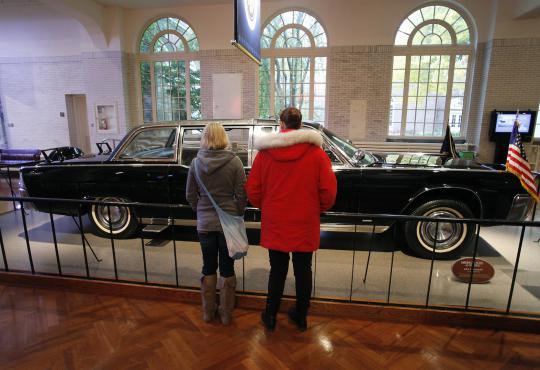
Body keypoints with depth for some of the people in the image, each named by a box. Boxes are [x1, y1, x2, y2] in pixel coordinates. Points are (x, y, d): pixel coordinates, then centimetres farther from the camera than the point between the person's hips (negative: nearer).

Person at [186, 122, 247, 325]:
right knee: (227, 269, 12)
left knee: (208, 268, 17)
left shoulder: (196, 162, -5)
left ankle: (208, 312, 31)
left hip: (205, 223, 2)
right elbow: (241, 195, -9)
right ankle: (226, 313, 26)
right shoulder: (234, 162, -11)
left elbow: (190, 195, 2)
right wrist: (237, 215, 7)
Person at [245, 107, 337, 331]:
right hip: (305, 225, 0)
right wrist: (317, 210, 9)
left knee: (277, 270, 16)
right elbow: (329, 191, -10)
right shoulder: (316, 153, -8)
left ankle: (270, 317, 31)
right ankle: (301, 317, 33)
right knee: (303, 271, 16)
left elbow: (252, 190, -3)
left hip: (275, 225, 1)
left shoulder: (265, 152, -6)